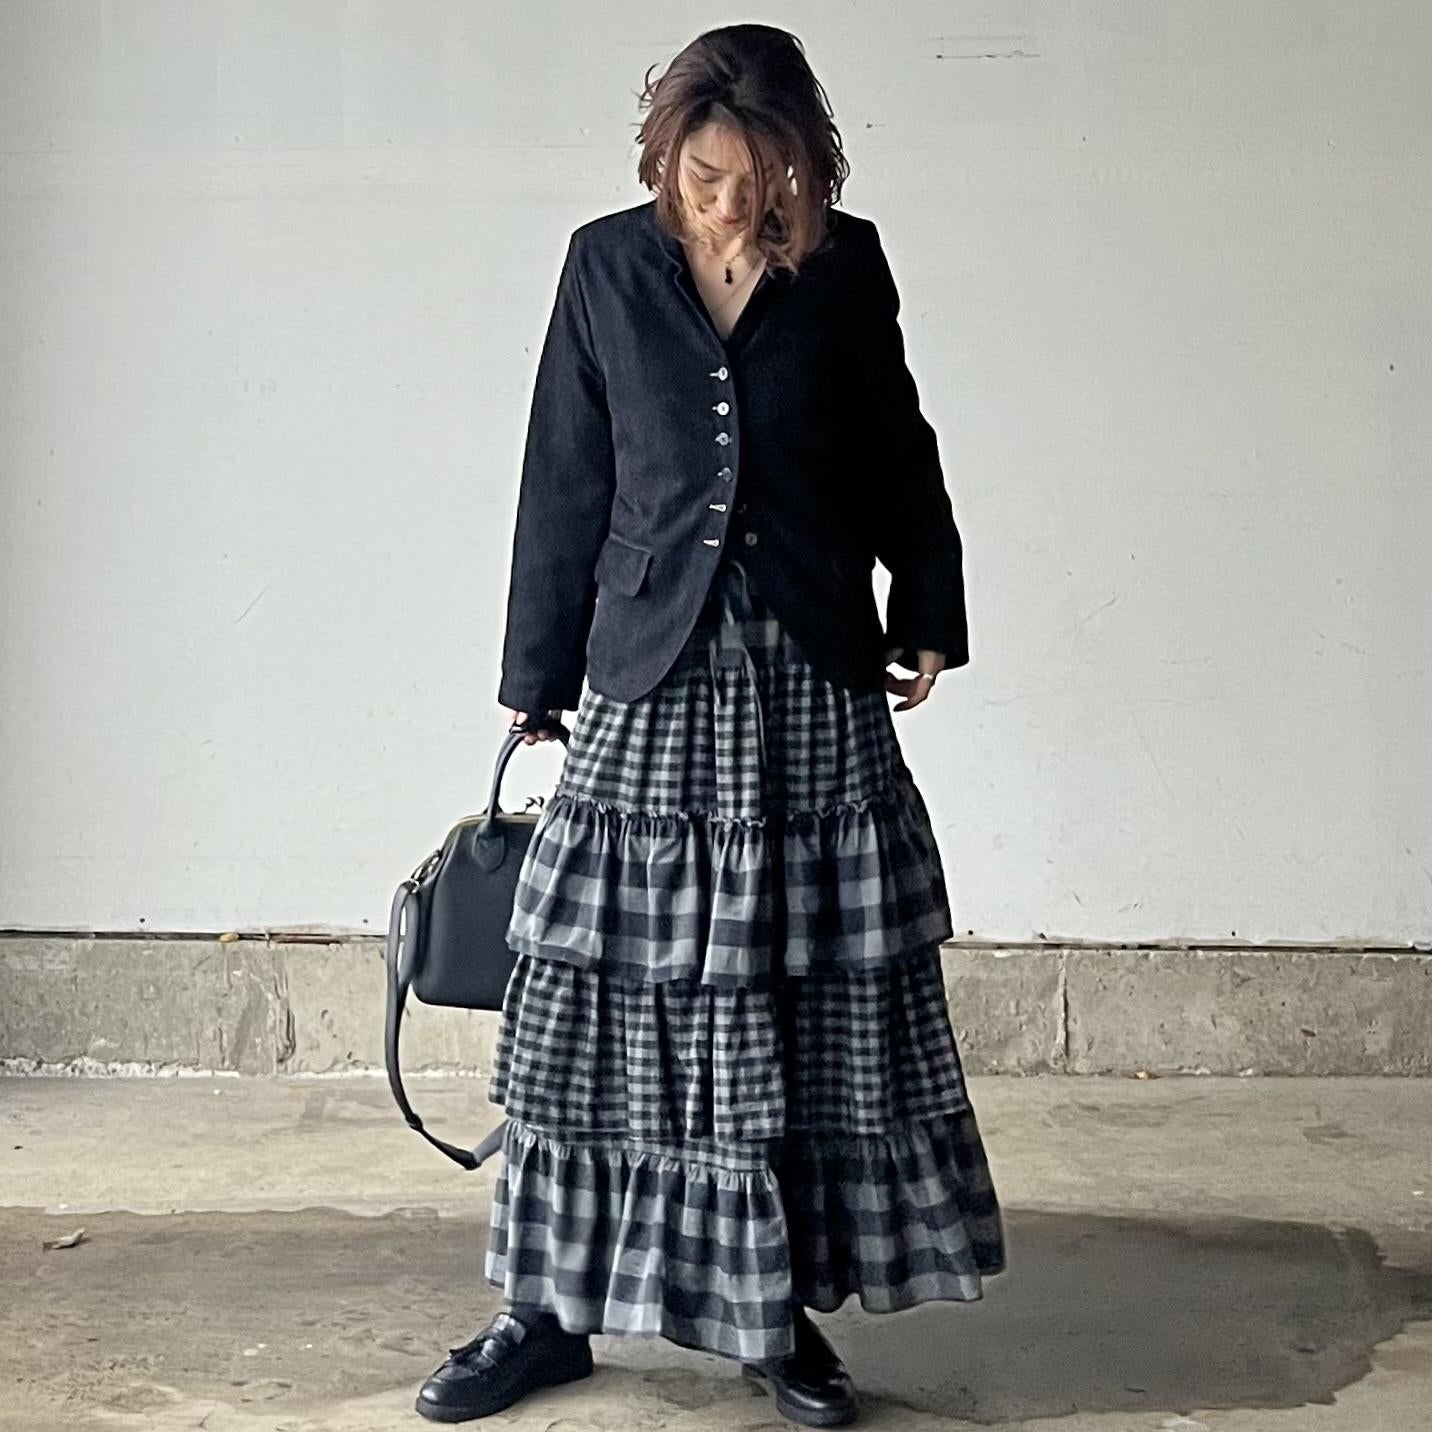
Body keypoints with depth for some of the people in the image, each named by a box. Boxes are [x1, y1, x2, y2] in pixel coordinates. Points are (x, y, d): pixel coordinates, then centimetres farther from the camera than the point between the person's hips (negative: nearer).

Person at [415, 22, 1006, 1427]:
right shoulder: (608, 268, 3)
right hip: (651, 681, 0)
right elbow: (564, 482, 7)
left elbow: (900, 452, 15)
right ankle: (553, 1309, 13)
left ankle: (782, 1311, 16)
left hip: (812, 687, 1)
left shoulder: (844, 269, 4)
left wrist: (929, 615, 15)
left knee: (815, 1000, 3)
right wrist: (535, 674, 9)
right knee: (602, 994, 0)